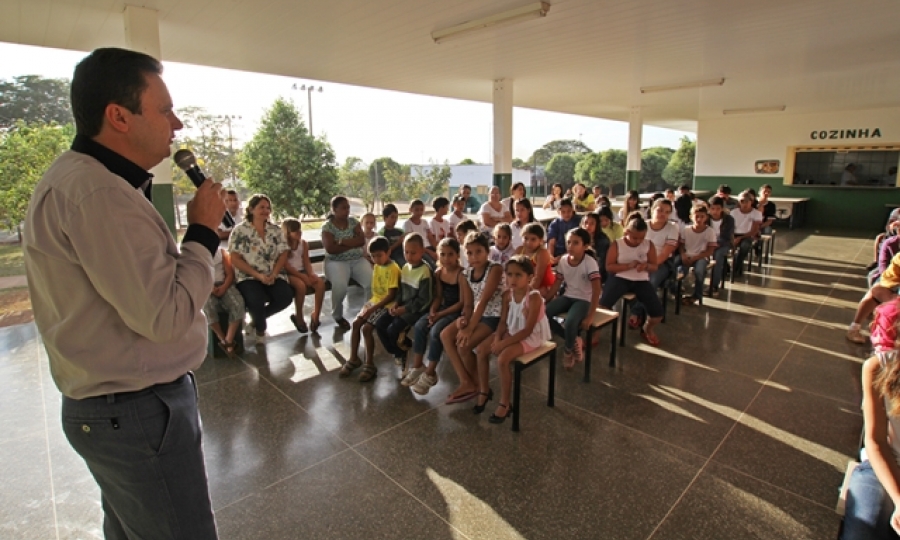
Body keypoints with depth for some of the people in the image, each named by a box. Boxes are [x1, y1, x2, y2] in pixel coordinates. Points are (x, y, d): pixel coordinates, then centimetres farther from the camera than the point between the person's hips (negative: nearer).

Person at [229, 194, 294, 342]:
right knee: (256, 301, -32)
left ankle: (255, 321, 5)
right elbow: (235, 259, -6)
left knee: (286, 296, -24)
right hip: (249, 277, -3)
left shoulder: (276, 230, 11)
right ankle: (260, 328, 6)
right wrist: (258, 275, -15)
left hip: (273, 276, 4)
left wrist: (273, 274, -11)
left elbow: (283, 254, 7)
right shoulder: (240, 230, -1)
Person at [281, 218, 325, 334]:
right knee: (301, 285, -36)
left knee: (320, 283, -22)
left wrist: (310, 275, -16)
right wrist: (303, 277, -24)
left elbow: (306, 262, 3)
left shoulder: (304, 244, 6)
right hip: (288, 274, -5)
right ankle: (298, 317, -15)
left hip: (302, 271, 5)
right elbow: (286, 267, -16)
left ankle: (316, 316, -15)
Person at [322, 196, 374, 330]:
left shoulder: (353, 222, 9)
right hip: (336, 262, -3)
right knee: (340, 285, -33)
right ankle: (338, 316, -5)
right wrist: (353, 244, -10)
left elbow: (362, 240, -5)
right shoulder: (328, 226, -2)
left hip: (357, 260, 4)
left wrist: (342, 241, -15)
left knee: (373, 282, -23)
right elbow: (330, 249, -15)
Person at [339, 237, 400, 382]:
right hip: (374, 301, 8)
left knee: (366, 328, -20)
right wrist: (369, 304, 5)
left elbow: (391, 295, -21)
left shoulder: (393, 269, -18)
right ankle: (354, 359, 8)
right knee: (355, 324, -7)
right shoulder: (377, 266, 8)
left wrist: (373, 308, -22)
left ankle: (370, 365, -6)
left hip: (386, 305, -8)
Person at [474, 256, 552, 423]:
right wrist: (497, 338, -18)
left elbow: (528, 330, -26)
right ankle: (484, 391, 14)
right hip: (511, 331, 7)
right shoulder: (507, 295, -4)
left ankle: (504, 404, -8)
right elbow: (503, 322, 1)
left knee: (503, 358, -27)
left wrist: (504, 343, -27)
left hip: (531, 337, -7)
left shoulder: (534, 297, -25)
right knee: (481, 349, -6)